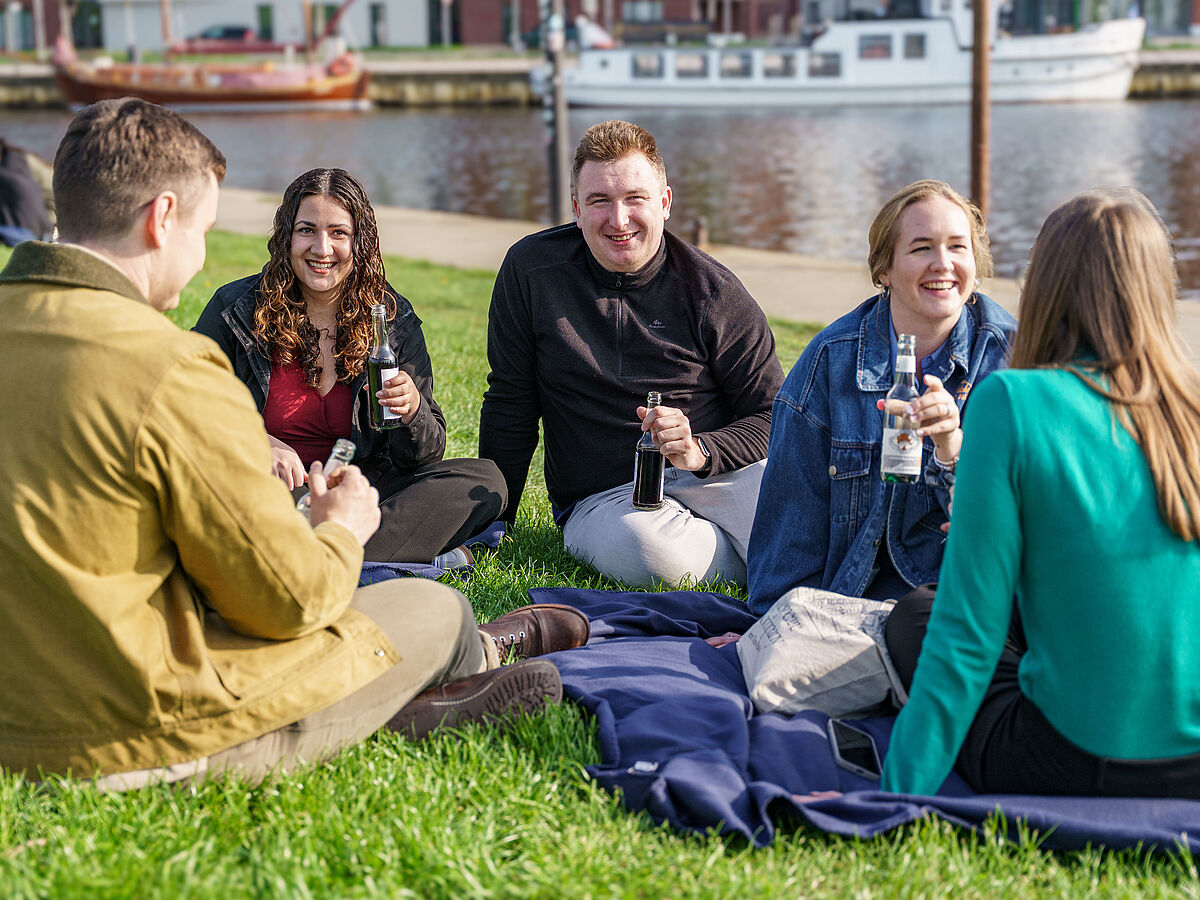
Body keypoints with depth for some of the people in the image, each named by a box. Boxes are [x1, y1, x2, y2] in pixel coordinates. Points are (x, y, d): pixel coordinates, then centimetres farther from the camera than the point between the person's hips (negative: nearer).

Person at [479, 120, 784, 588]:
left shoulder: (713, 291, 0)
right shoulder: (531, 270, 1)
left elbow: (771, 417, 1)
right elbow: (510, 408, 9)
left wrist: (700, 452, -20)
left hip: (715, 475, -1)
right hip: (600, 497, 1)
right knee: (650, 550, -36)